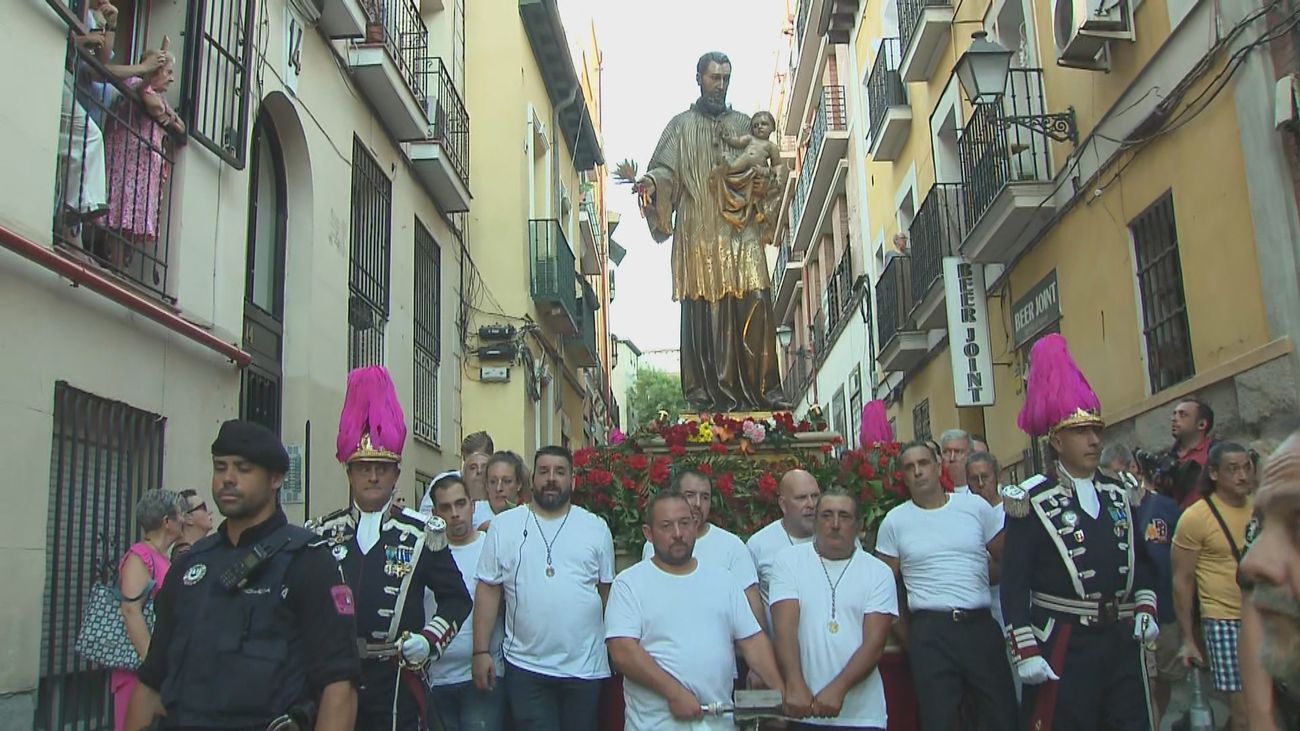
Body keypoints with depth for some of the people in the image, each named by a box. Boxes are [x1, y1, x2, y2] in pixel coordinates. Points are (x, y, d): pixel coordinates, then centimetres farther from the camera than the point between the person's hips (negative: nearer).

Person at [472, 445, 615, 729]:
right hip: (526, 666, -1)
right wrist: (481, 651, -3)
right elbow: (488, 589, 1)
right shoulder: (504, 525, 1)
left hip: (585, 667, 1)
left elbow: (608, 591, 9)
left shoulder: (596, 528, 4)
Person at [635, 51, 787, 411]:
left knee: (753, 307, -9)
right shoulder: (681, 126, 13)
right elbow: (666, 169, 2)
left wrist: (764, 187, 1)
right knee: (703, 311, -8)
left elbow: (764, 172, 24)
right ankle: (704, 392, -7)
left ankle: (763, 389, -7)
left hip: (742, 232, 2)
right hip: (699, 231, -2)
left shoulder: (744, 125, 21)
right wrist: (650, 181, -21)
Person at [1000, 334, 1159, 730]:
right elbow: (1014, 584, -12)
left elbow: (1138, 560, 22)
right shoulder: (1034, 503, -9)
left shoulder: (1118, 495, 11)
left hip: (1121, 641, 6)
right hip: (1063, 647, -6)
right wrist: (1026, 652, -15)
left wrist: (1145, 608, 8)